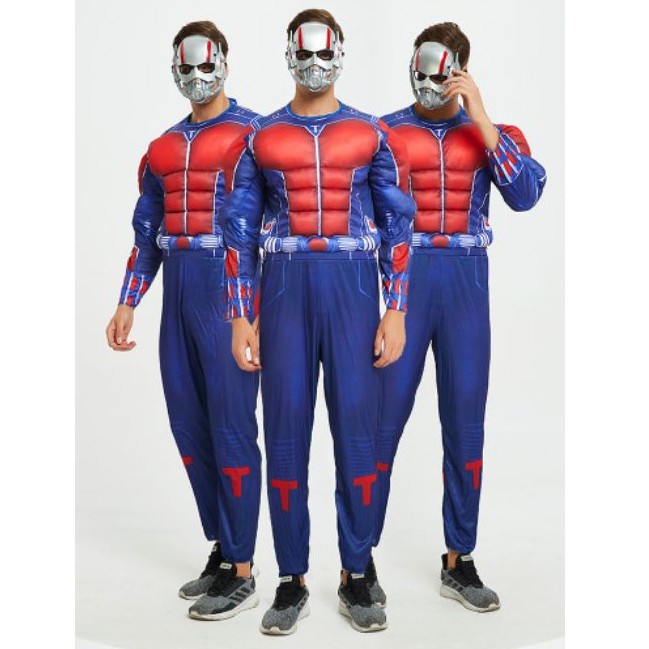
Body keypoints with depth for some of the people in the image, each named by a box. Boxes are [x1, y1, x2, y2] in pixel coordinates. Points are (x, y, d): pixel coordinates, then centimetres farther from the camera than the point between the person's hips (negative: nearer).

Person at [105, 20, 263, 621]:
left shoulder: (251, 133, -2)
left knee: (231, 426, -3)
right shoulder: (164, 147, 17)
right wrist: (127, 304, 15)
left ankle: (241, 573, 7)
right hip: (178, 292, 7)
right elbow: (147, 232, 20)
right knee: (189, 426, 10)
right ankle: (223, 550, 24)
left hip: (230, 289, -7)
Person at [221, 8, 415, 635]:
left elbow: (398, 226, 5)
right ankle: (292, 581, 13)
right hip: (285, 288, 1)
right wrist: (240, 317, 1)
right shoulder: (259, 137, 9)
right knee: (285, 430, 1)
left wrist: (396, 312, -2)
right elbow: (239, 232, 7)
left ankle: (355, 576, 15)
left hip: (353, 287, 0)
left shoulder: (373, 135, 8)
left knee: (357, 427, 1)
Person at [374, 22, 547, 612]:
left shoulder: (490, 132, 8)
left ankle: (459, 559, 20)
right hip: (402, 275, -2)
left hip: (465, 281, 2)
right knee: (384, 415, -1)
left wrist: (478, 118, -13)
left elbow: (525, 194, -10)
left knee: (465, 420, 7)